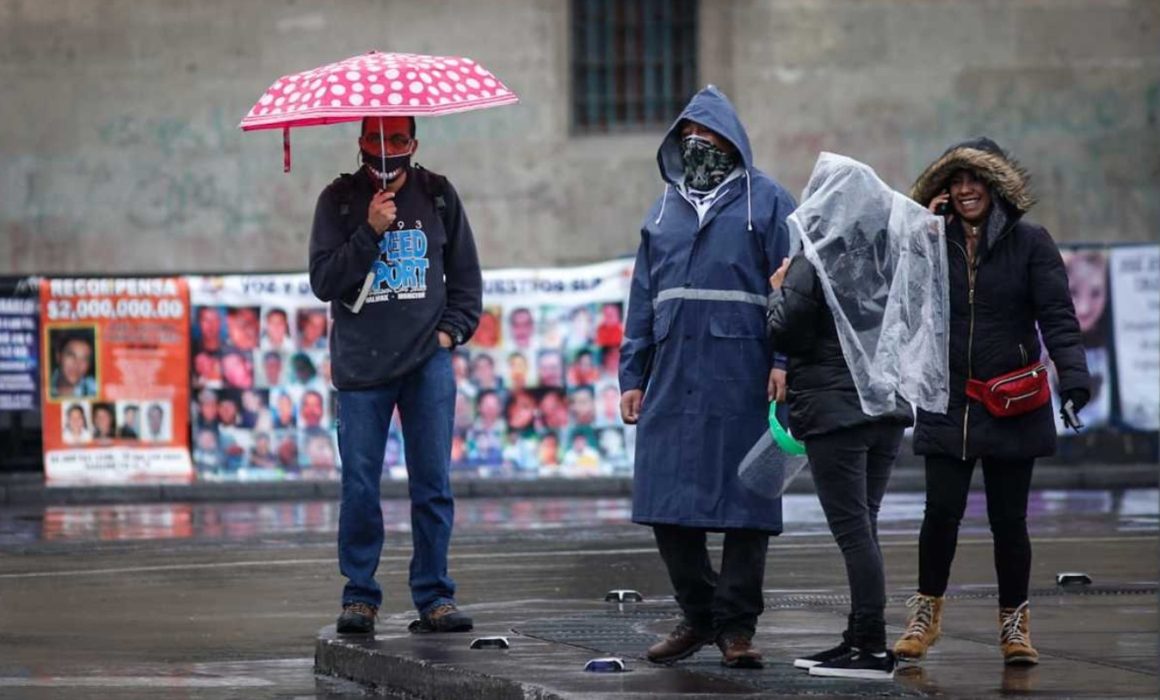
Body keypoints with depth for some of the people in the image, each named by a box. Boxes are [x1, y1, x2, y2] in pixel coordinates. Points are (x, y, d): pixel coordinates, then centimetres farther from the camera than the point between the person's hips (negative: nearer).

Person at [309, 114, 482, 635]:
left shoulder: (438, 196, 9)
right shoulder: (339, 201, 4)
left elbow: (466, 275, 16)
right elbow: (323, 281, -4)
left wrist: (452, 329, 3)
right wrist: (370, 232, -14)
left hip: (427, 360, 1)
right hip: (360, 363, -1)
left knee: (432, 483, 0)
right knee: (360, 487, -2)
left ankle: (433, 596, 6)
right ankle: (359, 597, 7)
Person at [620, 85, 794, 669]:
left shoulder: (766, 201, 3)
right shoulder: (664, 210, 18)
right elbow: (643, 298, 18)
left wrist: (785, 360, -15)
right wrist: (631, 376, 11)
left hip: (741, 378, -5)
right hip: (672, 377, 5)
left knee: (744, 503, -2)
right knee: (666, 503, 2)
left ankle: (735, 626, 6)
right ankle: (698, 615, 16)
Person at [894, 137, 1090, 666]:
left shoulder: (1029, 242, -1)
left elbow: (1057, 316, -8)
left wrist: (1072, 376, -22)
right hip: (949, 405, 1)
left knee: (1008, 518, 3)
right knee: (942, 511, -4)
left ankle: (1014, 623, 18)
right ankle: (926, 612, 16)